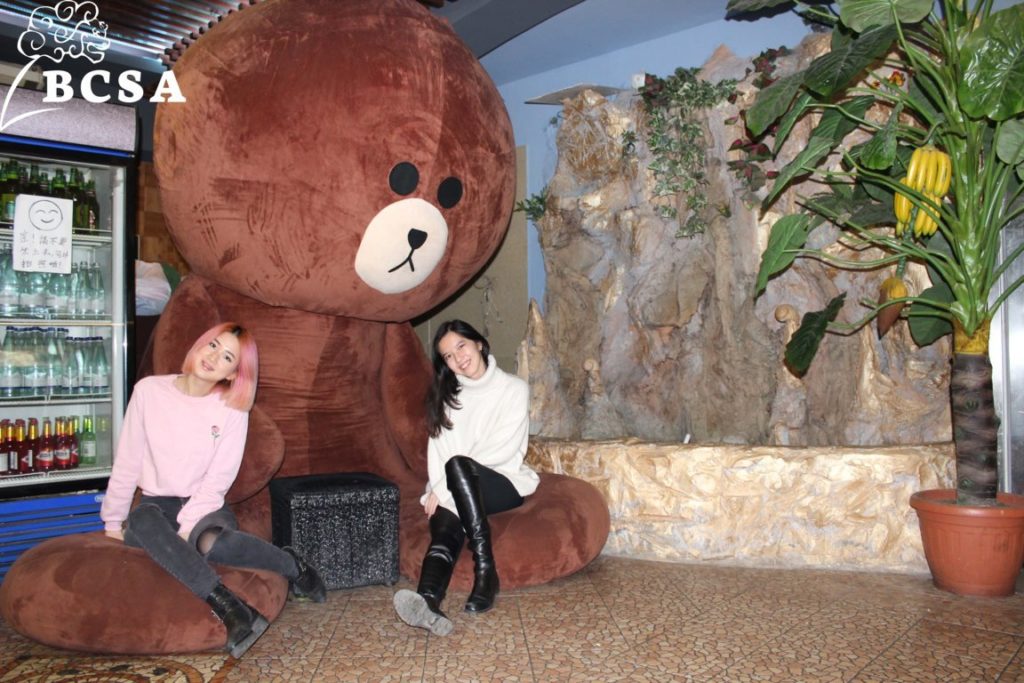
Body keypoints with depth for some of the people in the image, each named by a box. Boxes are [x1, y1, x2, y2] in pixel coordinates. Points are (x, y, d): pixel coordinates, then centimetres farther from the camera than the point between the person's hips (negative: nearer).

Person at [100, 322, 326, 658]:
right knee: (143, 520, -36)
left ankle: (292, 565, -13)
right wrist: (113, 523, 5)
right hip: (157, 504, 2)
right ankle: (227, 606, -41)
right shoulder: (149, 390, -2)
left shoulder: (233, 410, -4)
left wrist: (186, 529, -20)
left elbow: (218, 480, -8)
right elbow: (127, 464, 3)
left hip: (204, 505, -1)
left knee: (212, 543, -36)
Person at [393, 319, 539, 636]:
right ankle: (428, 603, -59)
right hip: (456, 491, 3)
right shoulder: (446, 394, 13)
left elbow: (503, 450, -10)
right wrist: (438, 491, -18)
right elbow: (438, 447, 2)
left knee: (458, 466, -34)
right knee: (445, 528, -31)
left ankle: (485, 570, -37)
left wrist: (444, 490, -12)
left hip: (502, 483, -3)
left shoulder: (514, 389, 0)